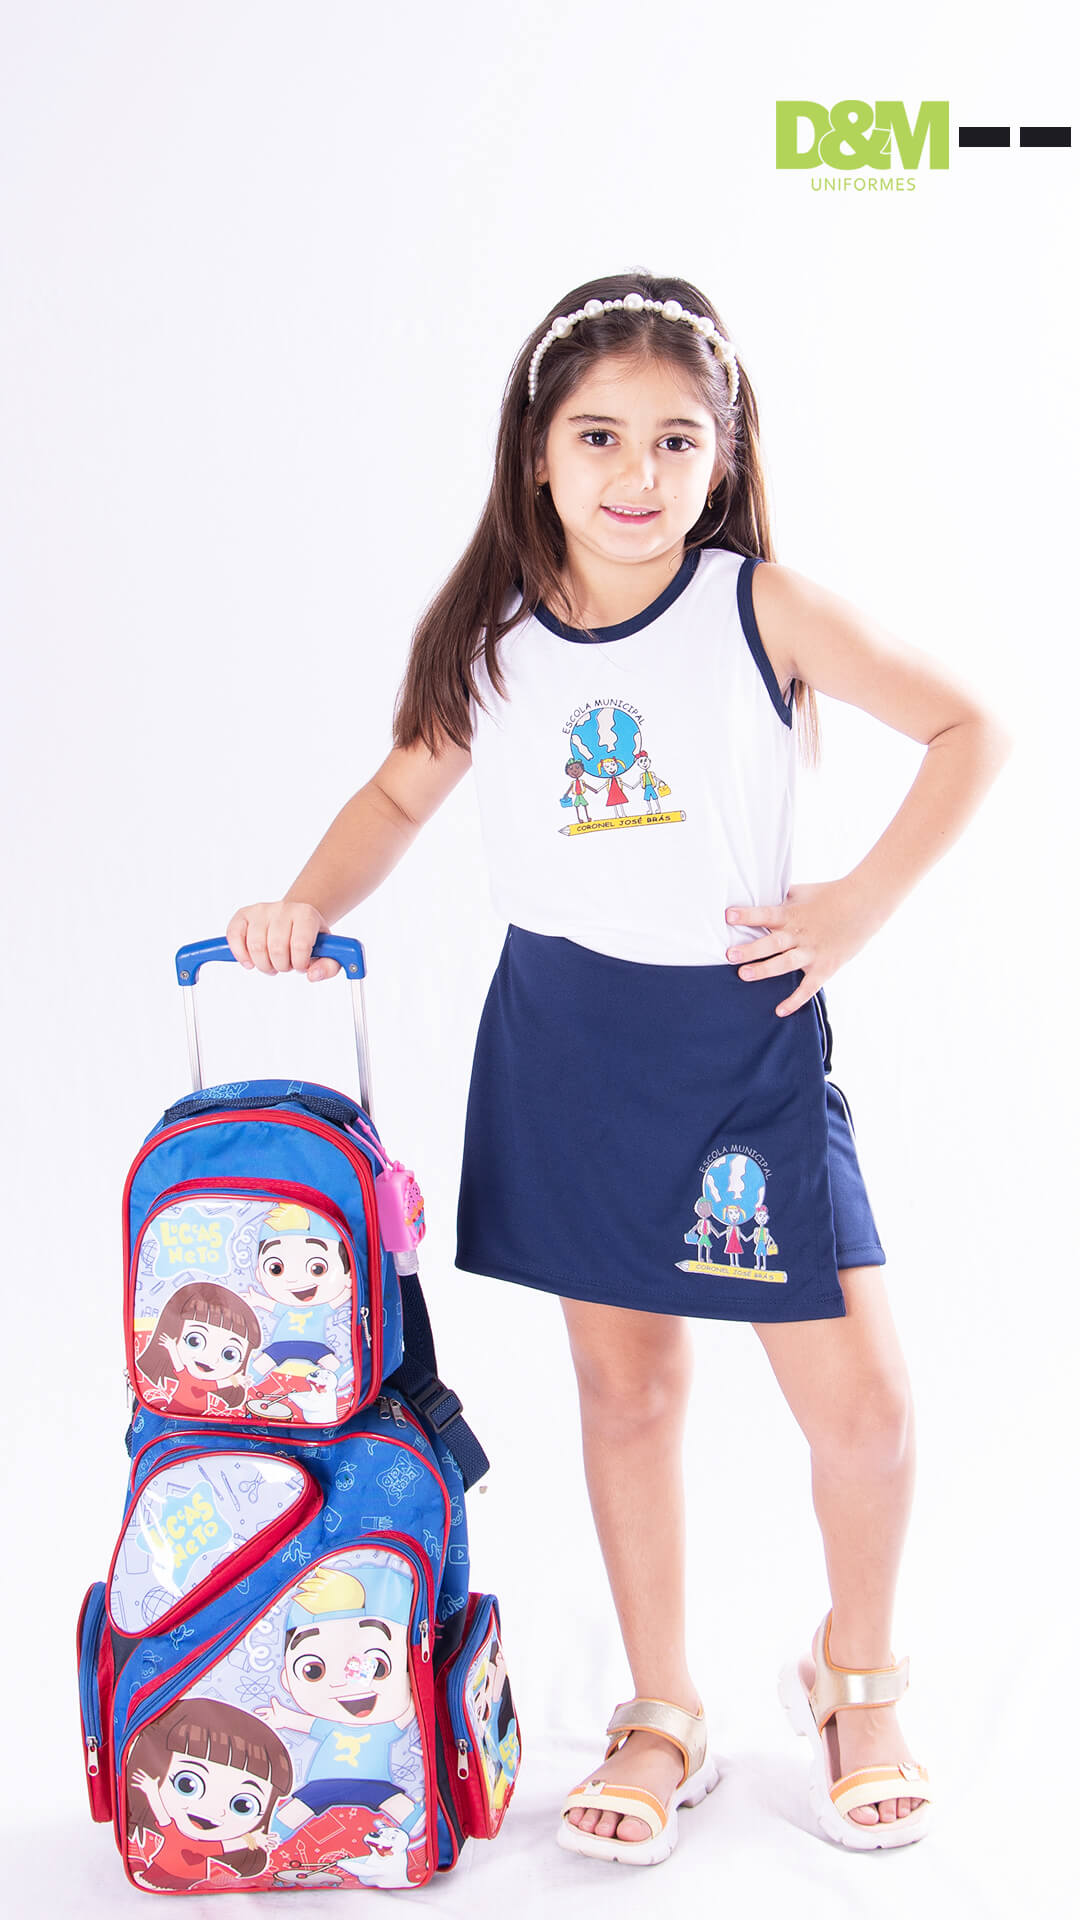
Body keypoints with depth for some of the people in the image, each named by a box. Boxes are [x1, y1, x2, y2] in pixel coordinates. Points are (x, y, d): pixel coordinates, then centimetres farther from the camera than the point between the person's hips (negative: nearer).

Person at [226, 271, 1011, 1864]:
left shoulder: (765, 609, -8)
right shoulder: (493, 637, 0)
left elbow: (970, 731, -2)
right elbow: (403, 792, 14)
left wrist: (864, 901, -8)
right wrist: (309, 903, -3)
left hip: (743, 1032, -2)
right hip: (563, 1031, 2)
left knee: (861, 1401, -1)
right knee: (626, 1387, 11)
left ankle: (856, 1676, 28)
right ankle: (663, 1717, 29)